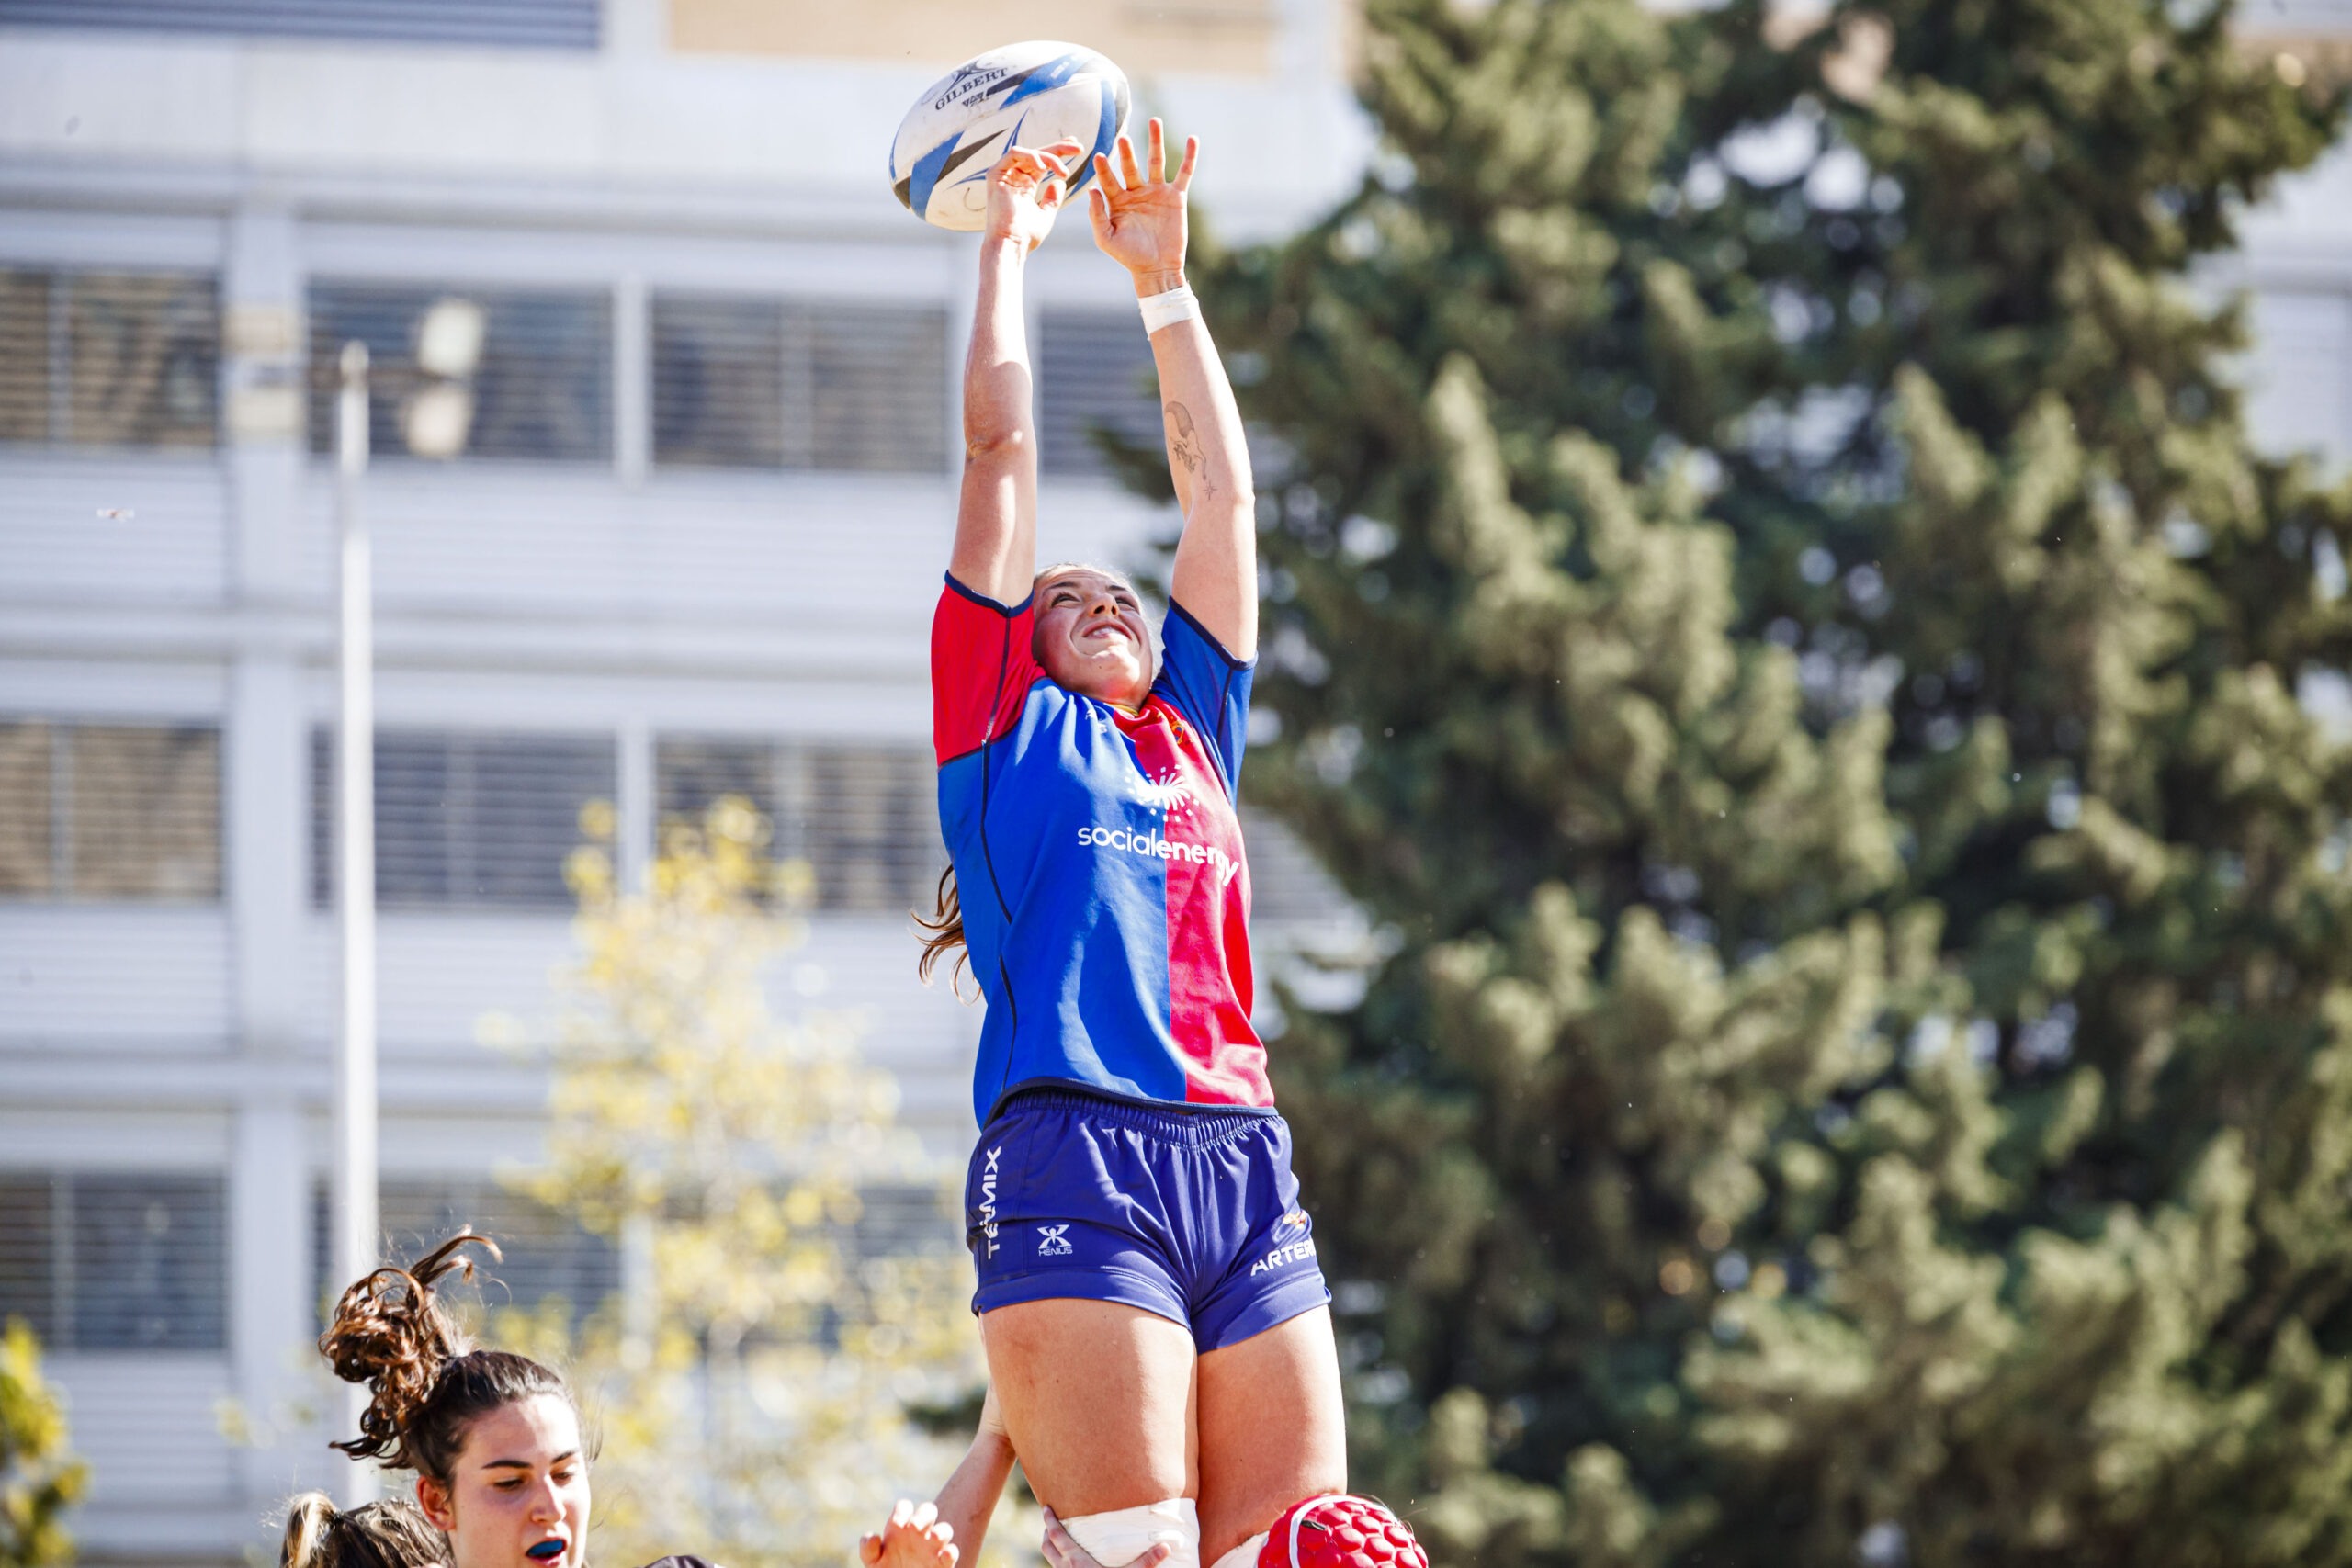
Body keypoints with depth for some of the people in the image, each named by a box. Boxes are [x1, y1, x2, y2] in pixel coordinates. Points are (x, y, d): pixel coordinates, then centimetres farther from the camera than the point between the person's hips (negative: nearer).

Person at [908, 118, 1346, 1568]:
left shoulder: (1192, 730, 27)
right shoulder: (1009, 729, 16)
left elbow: (1221, 491, 28)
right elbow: (1002, 443, 17)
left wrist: (1163, 277, 32)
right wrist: (1008, 244, 24)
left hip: (1244, 1172, 5)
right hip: (1077, 1163, -5)